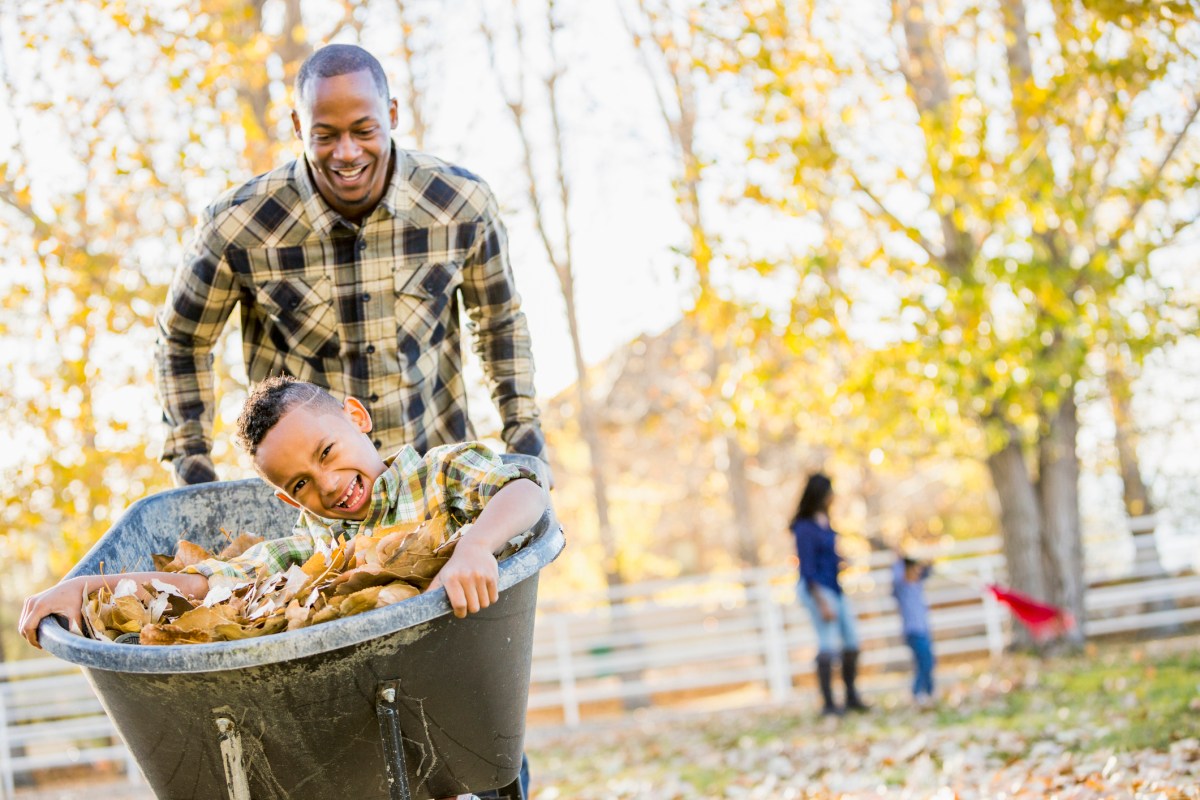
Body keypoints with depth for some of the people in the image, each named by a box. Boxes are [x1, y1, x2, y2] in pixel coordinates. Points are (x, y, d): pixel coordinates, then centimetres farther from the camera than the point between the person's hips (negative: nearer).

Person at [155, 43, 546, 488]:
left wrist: (523, 425, 5)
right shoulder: (237, 227, -13)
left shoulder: (464, 205, -8)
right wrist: (190, 458, 0)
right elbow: (182, 338, 5)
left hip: (436, 467, 1)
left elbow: (501, 320, 12)